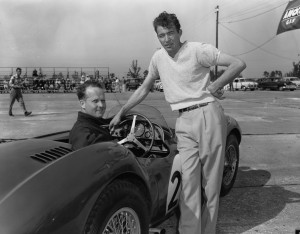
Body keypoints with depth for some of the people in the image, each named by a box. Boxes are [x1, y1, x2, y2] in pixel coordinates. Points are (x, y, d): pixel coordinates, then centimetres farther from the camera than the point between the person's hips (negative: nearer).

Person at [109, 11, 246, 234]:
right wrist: (121, 113, 18)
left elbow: (239, 64, -5)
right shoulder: (158, 57, 11)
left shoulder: (198, 50, -4)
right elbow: (144, 89, 20)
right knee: (188, 180, -4)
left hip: (208, 115, -3)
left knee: (212, 179, 3)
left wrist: (216, 86, -14)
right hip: (184, 123, 4)